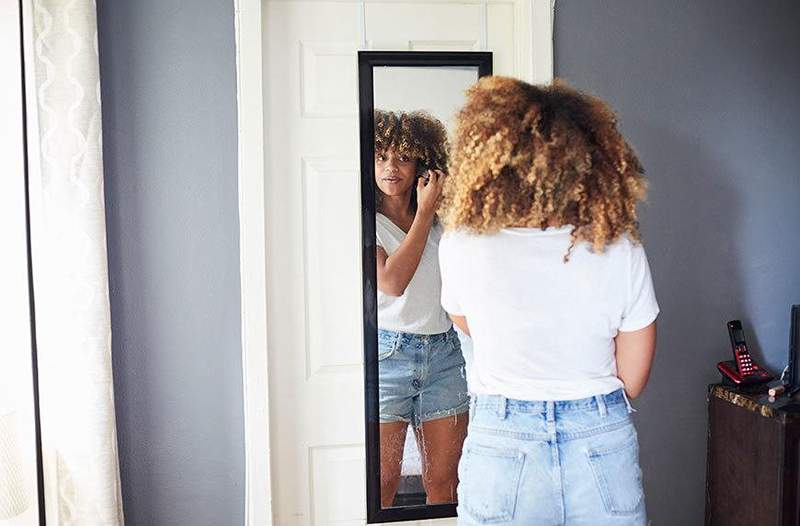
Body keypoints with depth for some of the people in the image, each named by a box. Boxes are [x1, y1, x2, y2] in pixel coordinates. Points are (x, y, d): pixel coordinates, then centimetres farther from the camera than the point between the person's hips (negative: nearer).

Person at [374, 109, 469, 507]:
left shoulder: (440, 223, 10)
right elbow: (392, 280, -17)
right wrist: (424, 212, -9)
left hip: (442, 353, 4)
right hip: (386, 353, -4)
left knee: (443, 482, 8)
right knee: (382, 485, -1)